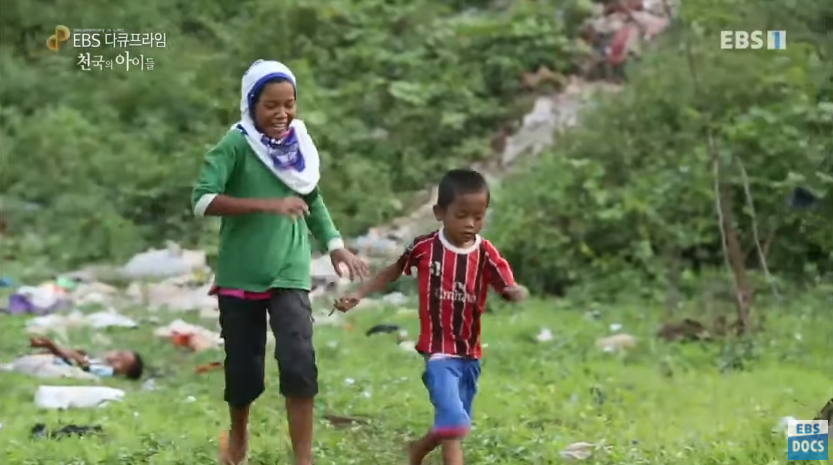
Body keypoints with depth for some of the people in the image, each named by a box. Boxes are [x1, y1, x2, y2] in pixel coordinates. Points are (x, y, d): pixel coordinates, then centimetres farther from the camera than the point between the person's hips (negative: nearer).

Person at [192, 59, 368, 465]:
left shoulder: (299, 144, 3)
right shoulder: (235, 146, -13)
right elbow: (202, 200, -24)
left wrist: (335, 245, 12)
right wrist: (268, 205, -30)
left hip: (289, 272, 2)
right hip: (240, 275, -2)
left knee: (299, 359, -14)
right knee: (244, 366, 8)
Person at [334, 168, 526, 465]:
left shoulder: (486, 254, -8)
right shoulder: (425, 248, -10)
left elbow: (507, 288, -16)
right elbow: (394, 271, 7)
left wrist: (516, 292, -41)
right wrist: (358, 295, 4)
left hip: (470, 353, 4)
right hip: (439, 351, -4)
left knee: (453, 423, 19)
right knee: (453, 420, -19)